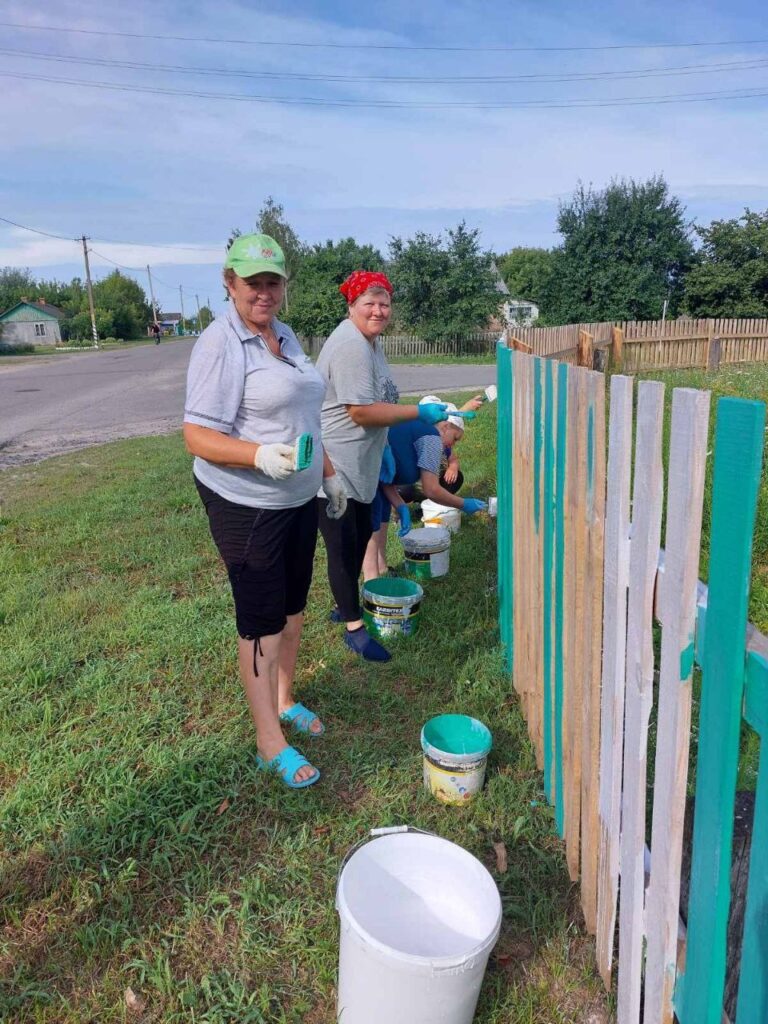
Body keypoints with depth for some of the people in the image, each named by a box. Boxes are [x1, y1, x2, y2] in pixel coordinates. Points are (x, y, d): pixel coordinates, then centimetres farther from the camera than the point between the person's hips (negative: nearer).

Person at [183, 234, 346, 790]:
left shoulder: (285, 335, 9)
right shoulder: (220, 344, -16)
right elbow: (198, 436, -20)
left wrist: (329, 472, 19)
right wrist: (262, 456, -34)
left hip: (299, 497, 8)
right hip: (246, 505, -8)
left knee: (293, 606, 18)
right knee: (262, 621, 2)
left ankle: (284, 700, 39)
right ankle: (271, 743, 17)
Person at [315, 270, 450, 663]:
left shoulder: (369, 341, 12)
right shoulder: (350, 346, -21)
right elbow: (361, 412, -25)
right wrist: (420, 412, -18)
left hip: (358, 464, 10)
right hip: (333, 466, -10)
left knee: (361, 536, 20)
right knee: (344, 546, 1)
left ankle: (346, 605, 39)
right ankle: (353, 627, 15)